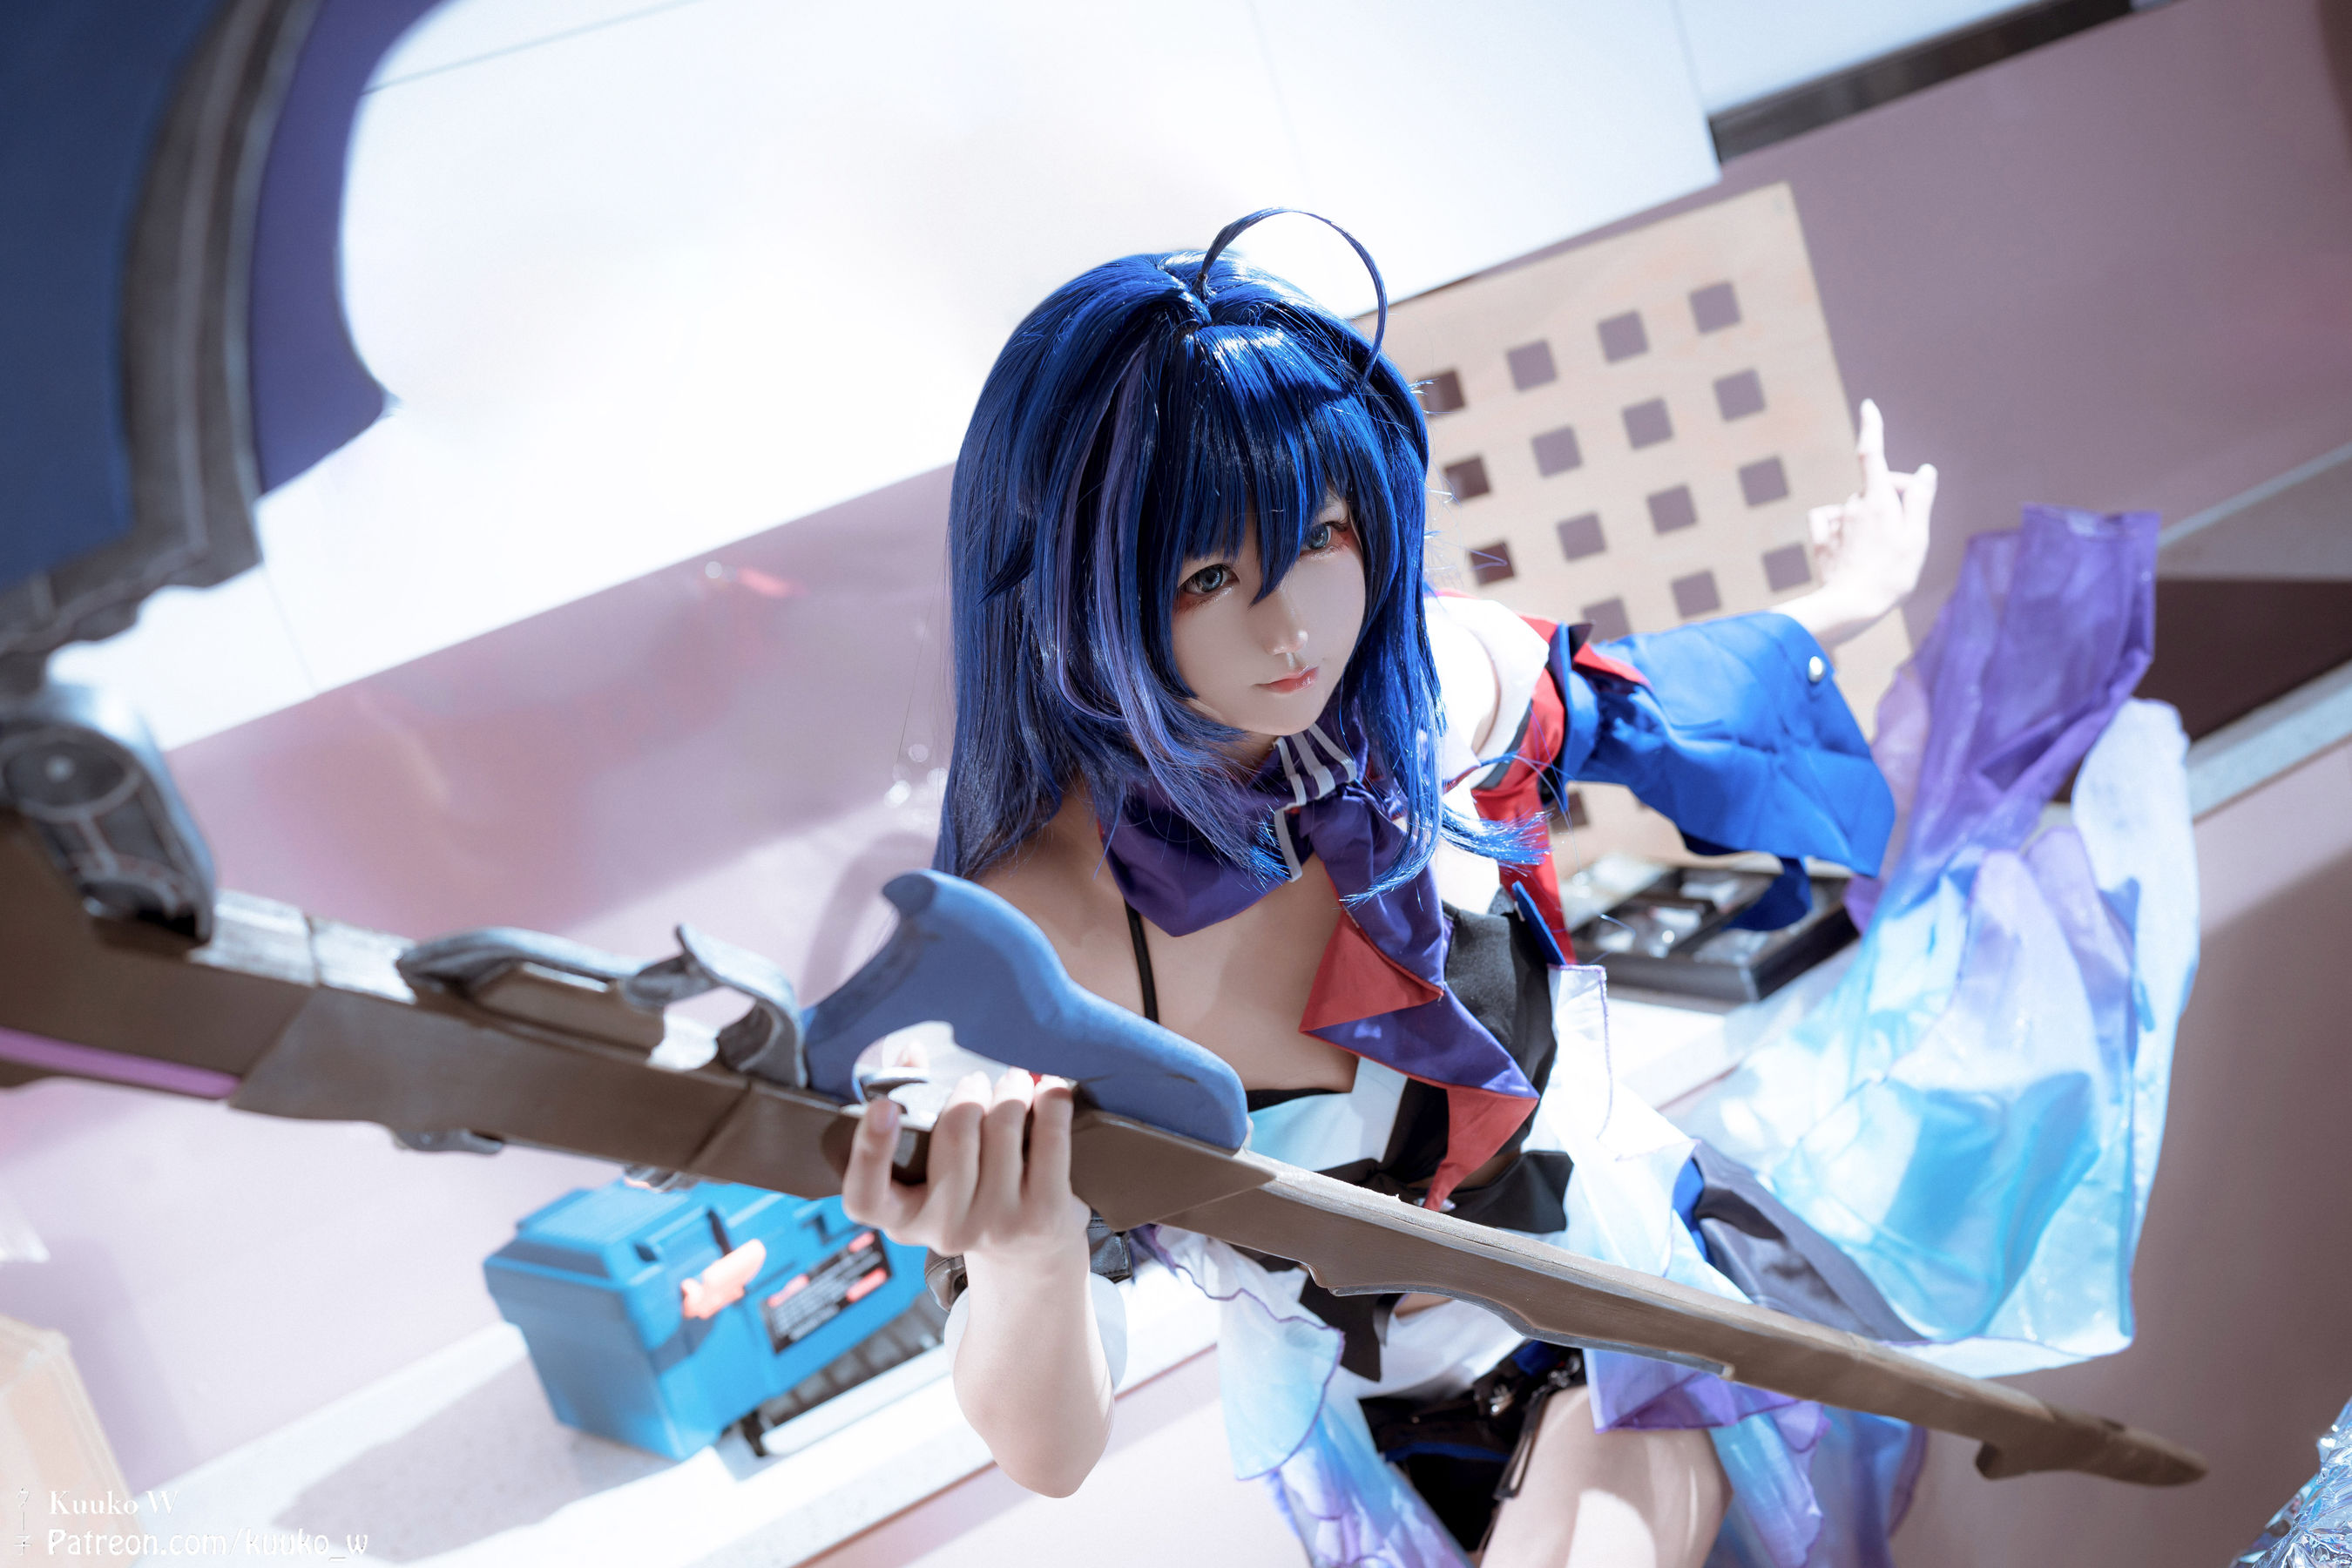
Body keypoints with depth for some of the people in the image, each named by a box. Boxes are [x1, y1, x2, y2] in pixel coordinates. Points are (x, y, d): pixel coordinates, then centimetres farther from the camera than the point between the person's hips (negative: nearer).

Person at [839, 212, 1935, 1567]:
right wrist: (1026, 1262, -51)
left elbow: (1593, 700, 12)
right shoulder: (1038, 927, -30)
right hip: (1403, 1422, -1)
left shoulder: (1442, 678, -16)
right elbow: (1053, 1452, -29)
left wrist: (1835, 614, 27)